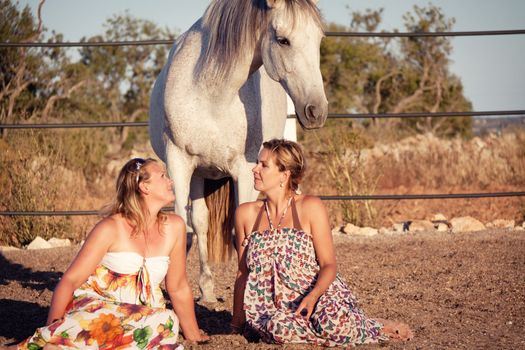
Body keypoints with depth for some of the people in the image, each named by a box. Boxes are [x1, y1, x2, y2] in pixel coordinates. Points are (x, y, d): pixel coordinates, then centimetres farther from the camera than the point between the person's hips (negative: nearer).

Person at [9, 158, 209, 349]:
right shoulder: (111, 228, -7)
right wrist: (52, 332, -15)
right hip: (93, 307, -5)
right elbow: (70, 280, -7)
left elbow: (179, 288, 15)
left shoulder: (174, 227, 5)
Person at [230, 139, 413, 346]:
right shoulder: (246, 214, 6)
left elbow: (329, 264, -5)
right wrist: (237, 322, 11)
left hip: (318, 296, -2)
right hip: (273, 306, 2)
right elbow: (243, 272, 13)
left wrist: (312, 296, -24)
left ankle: (377, 328, -4)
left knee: (333, 321, -36)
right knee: (277, 328, -34)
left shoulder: (310, 207, -3)